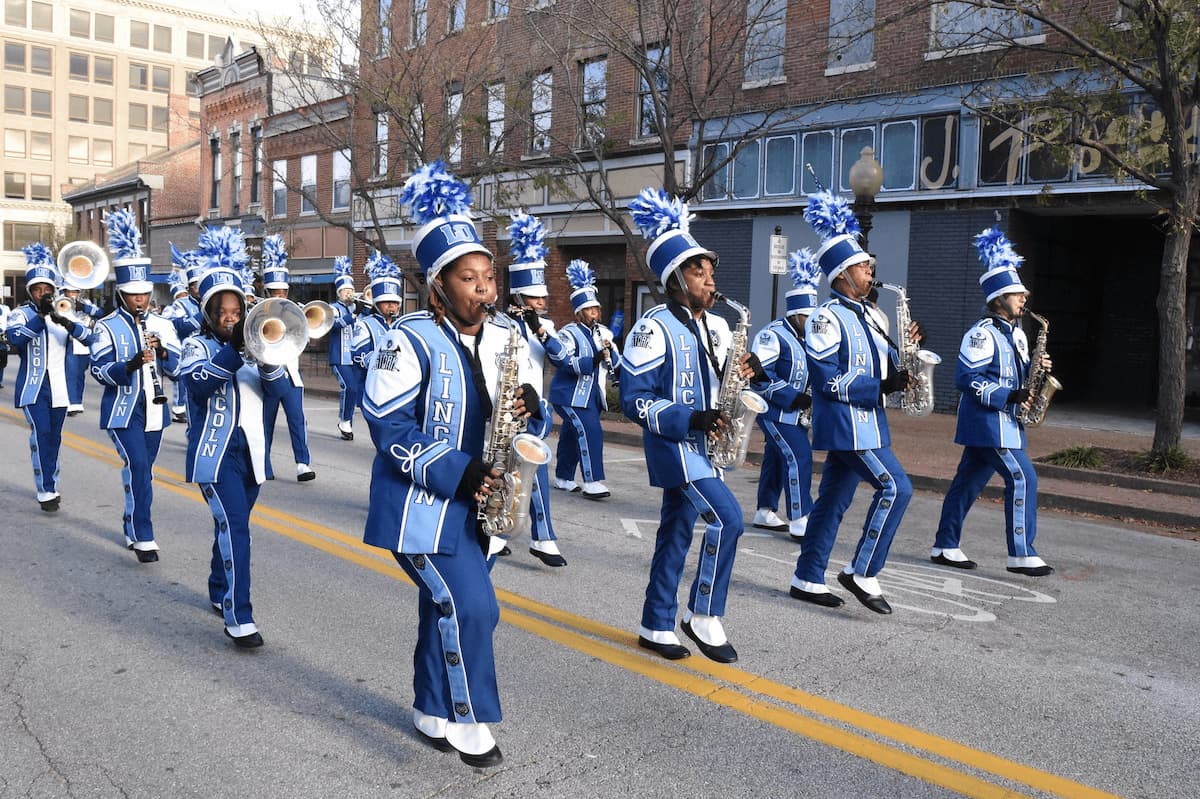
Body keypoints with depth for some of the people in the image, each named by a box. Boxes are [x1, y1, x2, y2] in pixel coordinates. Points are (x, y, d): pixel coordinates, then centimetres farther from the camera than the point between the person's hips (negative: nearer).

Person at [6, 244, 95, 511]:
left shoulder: (64, 315, 6)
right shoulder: (20, 314, -3)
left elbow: (90, 338, -8)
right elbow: (15, 338, -24)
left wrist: (69, 325, -25)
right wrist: (41, 315, -32)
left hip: (59, 387, 3)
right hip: (33, 387, -3)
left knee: (54, 437, 11)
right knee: (41, 433, -15)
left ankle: (50, 484, 26)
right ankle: (46, 491, -13)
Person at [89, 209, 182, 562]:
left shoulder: (163, 324, 6)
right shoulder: (107, 327, -5)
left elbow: (177, 367, 3)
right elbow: (99, 370, -11)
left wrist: (163, 352, -17)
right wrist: (130, 364, -28)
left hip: (154, 409, 4)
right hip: (123, 410, -4)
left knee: (141, 469, 13)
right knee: (138, 468, -14)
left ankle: (131, 529, 27)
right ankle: (144, 539, -10)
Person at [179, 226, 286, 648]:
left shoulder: (249, 344, 9)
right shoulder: (197, 345, -3)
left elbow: (276, 389, -3)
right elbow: (199, 383, -24)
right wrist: (234, 348, -33)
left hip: (250, 451, 5)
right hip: (215, 451, -5)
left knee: (232, 526, 17)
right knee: (233, 527, -16)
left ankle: (220, 593, 36)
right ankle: (239, 618, -17)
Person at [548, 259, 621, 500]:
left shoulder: (604, 333, 10)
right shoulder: (569, 334, -10)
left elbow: (617, 364, 8)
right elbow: (564, 362, -23)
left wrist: (610, 352, -14)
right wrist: (594, 360, -30)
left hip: (592, 394, 7)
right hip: (571, 395, -7)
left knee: (571, 434, 16)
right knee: (590, 432, -18)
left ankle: (563, 478, 26)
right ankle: (591, 482, -17)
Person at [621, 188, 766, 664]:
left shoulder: (716, 328, 10)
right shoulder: (654, 329, -14)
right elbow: (634, 400, -18)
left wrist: (747, 375, -5)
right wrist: (690, 420, -28)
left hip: (703, 445, 8)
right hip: (673, 445, -8)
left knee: (677, 534, 12)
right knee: (728, 518, -16)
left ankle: (656, 627, 24)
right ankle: (704, 616, 0)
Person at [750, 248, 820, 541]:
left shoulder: (804, 338, 12)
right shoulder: (773, 335, -16)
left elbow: (808, 372, 22)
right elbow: (760, 374, -22)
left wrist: (810, 396, 2)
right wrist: (792, 398, -23)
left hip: (793, 411, 9)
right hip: (774, 410, -9)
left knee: (776, 458, 14)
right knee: (799, 457, -13)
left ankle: (765, 513, 24)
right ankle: (800, 522, -12)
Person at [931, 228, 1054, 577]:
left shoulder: (1017, 334, 16)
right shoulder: (982, 334, -14)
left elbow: (1015, 375, 22)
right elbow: (967, 378, -21)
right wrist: (1009, 397, -24)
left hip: (1003, 422, 9)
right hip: (988, 422, -9)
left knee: (968, 482, 11)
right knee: (1022, 478, -11)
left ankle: (945, 546, 17)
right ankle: (1022, 555, -5)